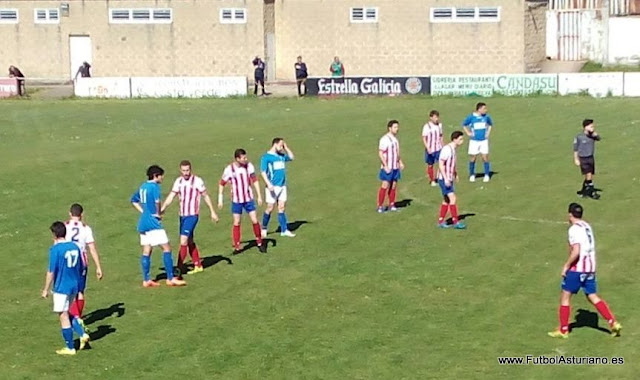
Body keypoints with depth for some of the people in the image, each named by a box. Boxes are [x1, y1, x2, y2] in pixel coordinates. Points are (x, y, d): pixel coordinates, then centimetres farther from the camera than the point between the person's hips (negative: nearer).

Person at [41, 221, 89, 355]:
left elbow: (51, 272, -15)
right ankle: (82, 333, 9)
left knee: (63, 316, 4)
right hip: (74, 286, 7)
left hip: (61, 287, -7)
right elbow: (80, 269, 11)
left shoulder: (55, 249, -15)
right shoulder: (75, 246, 4)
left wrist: (46, 290, -5)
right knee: (67, 313, 24)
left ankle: (70, 348, 11)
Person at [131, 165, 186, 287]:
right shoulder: (154, 186, -12)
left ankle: (146, 280, 11)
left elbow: (134, 200, 26)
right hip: (153, 222, -9)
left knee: (146, 251, 10)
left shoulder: (143, 186, 14)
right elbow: (157, 201, -30)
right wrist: (158, 214, -14)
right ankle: (170, 278, -2)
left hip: (143, 223, 9)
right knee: (167, 248, -2)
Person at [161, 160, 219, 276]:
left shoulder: (197, 181, -9)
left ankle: (179, 267, -12)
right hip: (182, 215, 6)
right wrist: (162, 208, -13)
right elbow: (171, 196, 1)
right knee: (190, 241, 13)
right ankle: (198, 266, 25)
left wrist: (212, 212, 1)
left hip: (192, 215, -6)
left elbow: (206, 196, -1)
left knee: (183, 240, -14)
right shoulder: (178, 181, 6)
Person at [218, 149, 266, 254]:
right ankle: (237, 247, 11)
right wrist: (220, 199, -3)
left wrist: (259, 196, -1)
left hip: (248, 198, 2)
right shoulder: (229, 169, -14)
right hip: (236, 200, -2)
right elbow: (222, 184, -2)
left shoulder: (249, 166, -8)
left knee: (254, 221, 1)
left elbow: (255, 181, 1)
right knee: (236, 223, 2)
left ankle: (259, 243, 16)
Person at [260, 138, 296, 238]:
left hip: (282, 186, 6)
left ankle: (284, 230, 10)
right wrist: (268, 184, -23)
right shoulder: (266, 157, -7)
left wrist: (286, 147, 12)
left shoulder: (281, 156, 12)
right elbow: (263, 172, -12)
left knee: (281, 208, 7)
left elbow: (291, 157, 24)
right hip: (273, 187, -6)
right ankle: (264, 229, 17)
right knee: (270, 208, -1)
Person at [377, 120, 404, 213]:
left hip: (395, 167, 7)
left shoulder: (395, 138, 12)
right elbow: (380, 154, -15)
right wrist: (385, 166, -19)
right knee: (385, 186, -7)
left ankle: (392, 205, 16)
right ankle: (380, 206, -1)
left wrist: (400, 162, 14)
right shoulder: (384, 139, -13)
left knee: (393, 186, 9)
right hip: (387, 168, -7)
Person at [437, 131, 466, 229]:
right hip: (444, 179, -10)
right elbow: (441, 164, -21)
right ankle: (456, 222, -7)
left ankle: (441, 221, 19)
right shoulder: (447, 149, -18)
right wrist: (445, 179, -24)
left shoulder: (453, 149, 10)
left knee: (446, 200, 12)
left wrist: (456, 174, 24)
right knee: (453, 199, -11)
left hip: (449, 179, 10)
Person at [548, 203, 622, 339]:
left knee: (565, 296, 4)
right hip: (590, 268, 8)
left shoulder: (574, 229, -14)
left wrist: (566, 266, -13)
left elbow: (576, 252, -22)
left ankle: (563, 330, 8)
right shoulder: (587, 226, 12)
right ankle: (613, 323, 2)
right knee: (593, 297, 12)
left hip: (577, 268, -8)